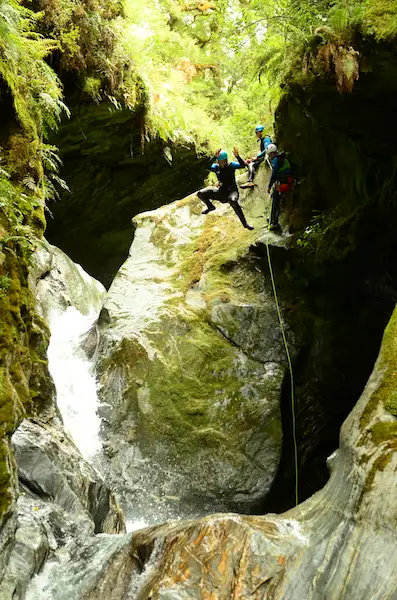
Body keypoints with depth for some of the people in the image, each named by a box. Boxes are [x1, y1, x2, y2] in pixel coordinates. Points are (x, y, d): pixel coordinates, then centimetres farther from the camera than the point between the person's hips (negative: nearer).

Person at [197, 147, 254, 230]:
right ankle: (210, 207, 22)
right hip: (221, 191, 4)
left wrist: (237, 156, -40)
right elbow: (208, 167, -23)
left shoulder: (231, 165, -7)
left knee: (233, 201, -43)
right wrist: (214, 157, -35)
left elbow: (243, 165, -23)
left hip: (232, 190, -4)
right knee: (200, 194, -9)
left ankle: (244, 223, -32)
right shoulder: (216, 167, -1)